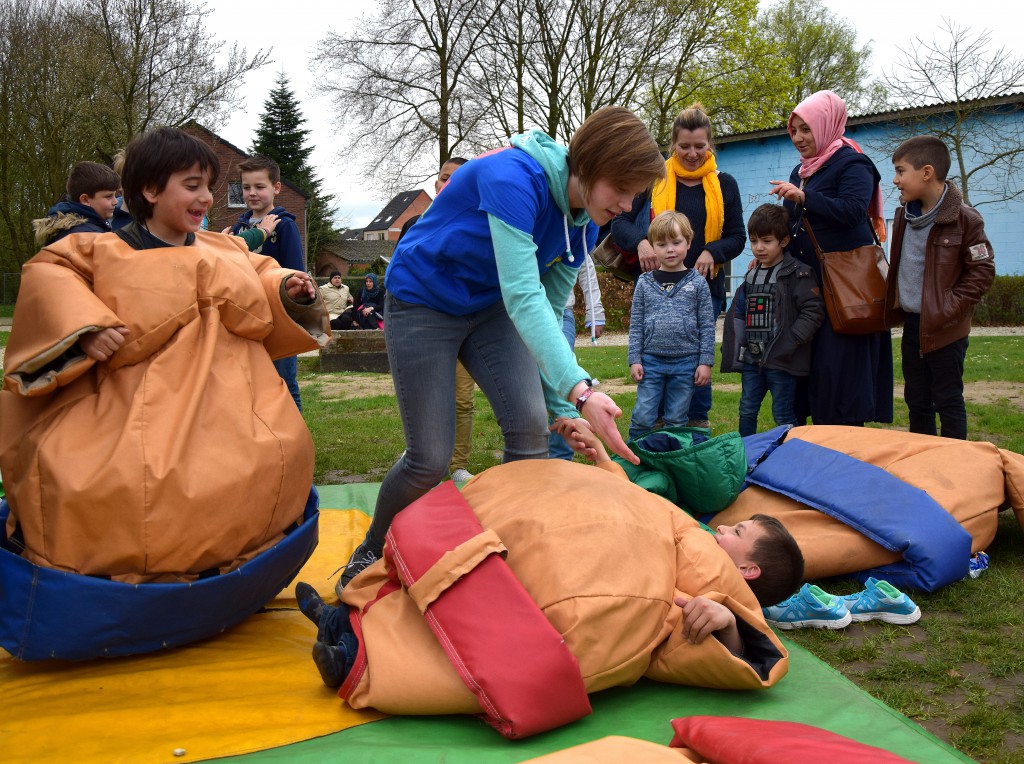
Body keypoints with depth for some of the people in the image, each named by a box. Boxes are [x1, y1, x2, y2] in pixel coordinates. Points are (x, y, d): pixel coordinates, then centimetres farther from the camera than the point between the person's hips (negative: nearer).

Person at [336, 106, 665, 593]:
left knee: (530, 426, -14)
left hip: (489, 307, 6)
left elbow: (549, 309, -1)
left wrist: (561, 407, -6)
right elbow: (522, 296, -40)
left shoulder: (582, 220, -7)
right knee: (430, 459, -7)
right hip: (421, 302, -6)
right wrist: (579, 390, -48)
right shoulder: (514, 178, -32)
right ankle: (371, 552, 21)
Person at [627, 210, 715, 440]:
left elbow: (707, 326, 2)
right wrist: (635, 360, 1)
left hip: (686, 362, 0)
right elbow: (636, 324, 6)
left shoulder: (697, 282, 2)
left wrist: (705, 362, -2)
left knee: (676, 420, 8)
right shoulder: (645, 282, 4)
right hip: (651, 360, 1)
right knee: (643, 418, 1)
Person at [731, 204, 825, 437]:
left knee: (783, 415, 1)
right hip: (752, 359, 7)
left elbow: (813, 312, -14)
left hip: (782, 361, -6)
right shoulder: (751, 276, 14)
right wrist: (740, 344, 11)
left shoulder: (799, 274, -8)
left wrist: (790, 342, -20)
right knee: (746, 411, 12)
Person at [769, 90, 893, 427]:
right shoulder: (801, 171, 19)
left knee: (838, 364, -9)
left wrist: (803, 197, -25)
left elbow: (853, 210, -21)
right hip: (806, 281, 8)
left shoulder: (852, 164, -5)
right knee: (806, 361, 6)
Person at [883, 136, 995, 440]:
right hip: (911, 323, 7)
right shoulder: (904, 215, 6)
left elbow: (982, 271, -12)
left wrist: (949, 309, -17)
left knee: (947, 401, 2)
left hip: (946, 329, -7)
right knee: (916, 400, 15)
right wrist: (893, 303, 10)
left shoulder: (963, 219, -15)